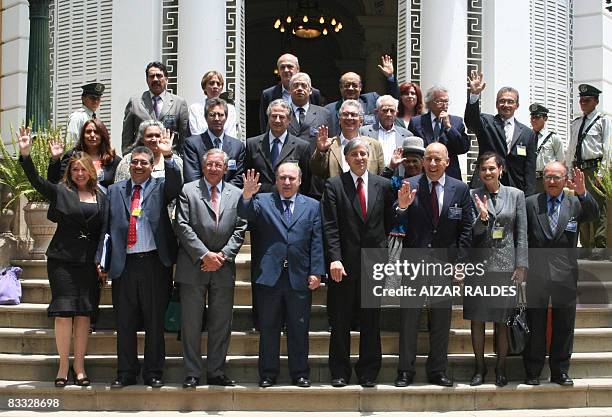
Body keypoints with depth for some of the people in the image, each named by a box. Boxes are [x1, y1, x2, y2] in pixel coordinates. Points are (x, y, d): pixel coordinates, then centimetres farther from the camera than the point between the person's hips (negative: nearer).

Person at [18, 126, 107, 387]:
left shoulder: (101, 197, 10)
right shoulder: (61, 192, 5)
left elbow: (104, 232, 9)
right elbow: (36, 180, -8)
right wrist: (25, 153, -21)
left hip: (89, 262, 2)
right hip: (62, 260, -2)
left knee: (84, 313, 2)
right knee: (64, 312, -5)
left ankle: (79, 367, 9)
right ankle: (63, 367, 3)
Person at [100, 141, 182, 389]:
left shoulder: (160, 187, 8)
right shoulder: (115, 190, 13)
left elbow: (176, 186, -15)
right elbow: (106, 227, 11)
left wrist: (168, 157, -27)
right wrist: (102, 261, 3)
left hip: (154, 263, -2)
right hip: (124, 264, 2)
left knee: (155, 321, 4)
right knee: (125, 322, 7)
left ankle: (153, 373, 14)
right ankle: (126, 373, 17)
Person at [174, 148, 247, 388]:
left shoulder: (236, 194, 10)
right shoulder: (187, 191, 2)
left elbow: (240, 229, 5)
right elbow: (182, 226, -6)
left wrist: (222, 256, -8)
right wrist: (205, 255, -13)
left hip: (224, 268, 2)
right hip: (193, 267, -2)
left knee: (221, 324, 7)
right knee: (191, 324, 1)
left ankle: (216, 373, 16)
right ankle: (192, 374, 9)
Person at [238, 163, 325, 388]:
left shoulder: (312, 206, 9)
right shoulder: (262, 201, 7)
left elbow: (317, 242, 4)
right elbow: (245, 214, -13)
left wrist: (316, 272, -3)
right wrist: (247, 196, -33)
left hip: (300, 277, 1)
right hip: (269, 276, 0)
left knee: (299, 329, 7)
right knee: (268, 328, 7)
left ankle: (300, 374, 17)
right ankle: (267, 374, 16)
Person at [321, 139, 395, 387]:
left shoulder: (383, 185, 8)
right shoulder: (334, 185, 1)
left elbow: (388, 221, 13)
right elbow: (330, 226, -7)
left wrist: (383, 253, 0)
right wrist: (334, 258, -16)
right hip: (344, 264, -2)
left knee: (371, 322, 8)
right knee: (340, 322, 5)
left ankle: (368, 372, 18)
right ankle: (340, 372, 16)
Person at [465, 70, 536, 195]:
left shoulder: (527, 133, 10)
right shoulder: (486, 123, 6)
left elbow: (530, 170, 8)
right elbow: (471, 120, -17)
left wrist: (528, 198, -1)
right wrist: (474, 94, -33)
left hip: (516, 190, 2)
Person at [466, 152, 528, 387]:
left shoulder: (515, 195, 5)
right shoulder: (472, 196, 3)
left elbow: (522, 235, 4)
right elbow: (471, 233, -1)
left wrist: (521, 266, -1)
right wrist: (482, 217, -21)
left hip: (505, 265, 0)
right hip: (478, 264, 0)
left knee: (502, 320, 4)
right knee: (477, 319, 4)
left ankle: (501, 368, 14)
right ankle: (479, 368, 15)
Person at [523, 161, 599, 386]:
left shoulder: (575, 203, 6)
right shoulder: (530, 203, 3)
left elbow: (593, 215, -14)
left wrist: (583, 193, -31)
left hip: (565, 275, 1)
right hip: (536, 274, -1)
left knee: (564, 327, 8)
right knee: (535, 327, 6)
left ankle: (560, 371, 20)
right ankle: (532, 373, 15)